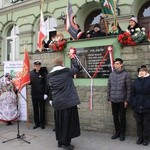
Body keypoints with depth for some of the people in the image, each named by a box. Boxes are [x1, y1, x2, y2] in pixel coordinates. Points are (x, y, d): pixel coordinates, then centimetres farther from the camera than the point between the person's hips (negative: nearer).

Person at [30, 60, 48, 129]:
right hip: (34, 94, 3)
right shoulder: (31, 73, 6)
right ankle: (36, 123, 22)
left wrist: (45, 93, -12)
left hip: (41, 94, -3)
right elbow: (29, 82, 8)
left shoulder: (43, 73, -4)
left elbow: (46, 83, -7)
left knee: (42, 109, 7)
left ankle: (42, 123, 18)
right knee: (35, 109, 10)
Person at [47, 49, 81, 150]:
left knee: (60, 122, 16)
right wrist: (73, 58, 21)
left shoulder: (50, 75, 5)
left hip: (57, 103, 5)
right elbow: (77, 68, 8)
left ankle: (60, 141, 26)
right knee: (68, 122, 5)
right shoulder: (67, 71, -7)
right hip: (69, 101, -5)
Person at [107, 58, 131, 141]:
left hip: (122, 100, -3)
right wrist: (109, 98, 7)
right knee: (115, 117, 12)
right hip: (113, 100, 4)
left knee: (122, 117, 7)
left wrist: (127, 100, -9)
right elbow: (109, 87, 9)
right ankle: (117, 131, 28)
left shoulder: (126, 74, -6)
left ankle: (122, 133, 22)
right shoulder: (111, 74, 5)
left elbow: (129, 88, -7)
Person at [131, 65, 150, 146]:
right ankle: (140, 137, 28)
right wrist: (133, 104, 4)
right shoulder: (136, 81, 6)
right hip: (137, 106, 3)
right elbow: (133, 93, 8)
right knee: (139, 123, 13)